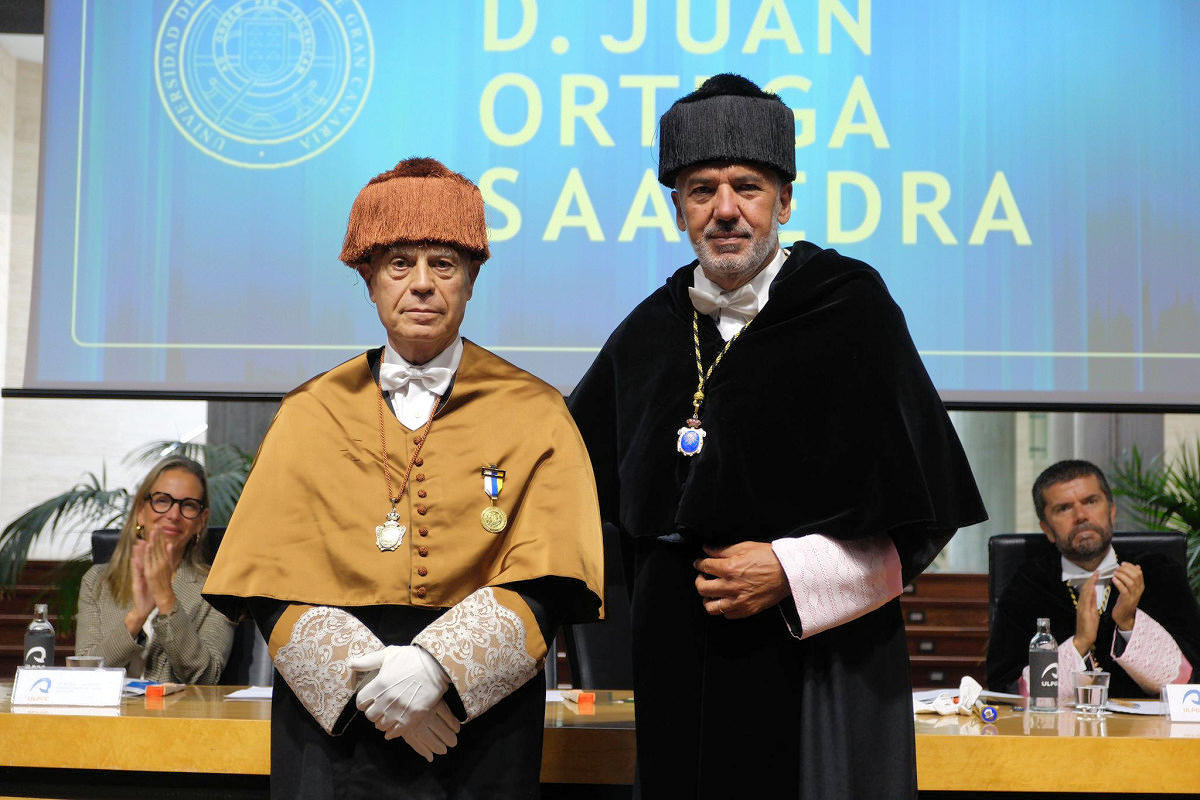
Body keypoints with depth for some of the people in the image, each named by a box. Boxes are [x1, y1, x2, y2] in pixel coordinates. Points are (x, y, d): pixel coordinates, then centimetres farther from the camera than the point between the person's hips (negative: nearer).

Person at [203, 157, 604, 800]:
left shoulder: (534, 415, 2)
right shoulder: (310, 414, 6)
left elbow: (546, 583, -5)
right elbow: (272, 584, 1)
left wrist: (437, 664, -19)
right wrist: (367, 676, -13)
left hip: (480, 722, -1)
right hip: (330, 721, 1)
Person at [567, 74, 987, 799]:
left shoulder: (850, 307, -5)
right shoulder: (650, 332, 9)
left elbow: (922, 517, -8)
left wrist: (789, 572, -15)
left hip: (819, 656, -4)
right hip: (679, 656, 4)